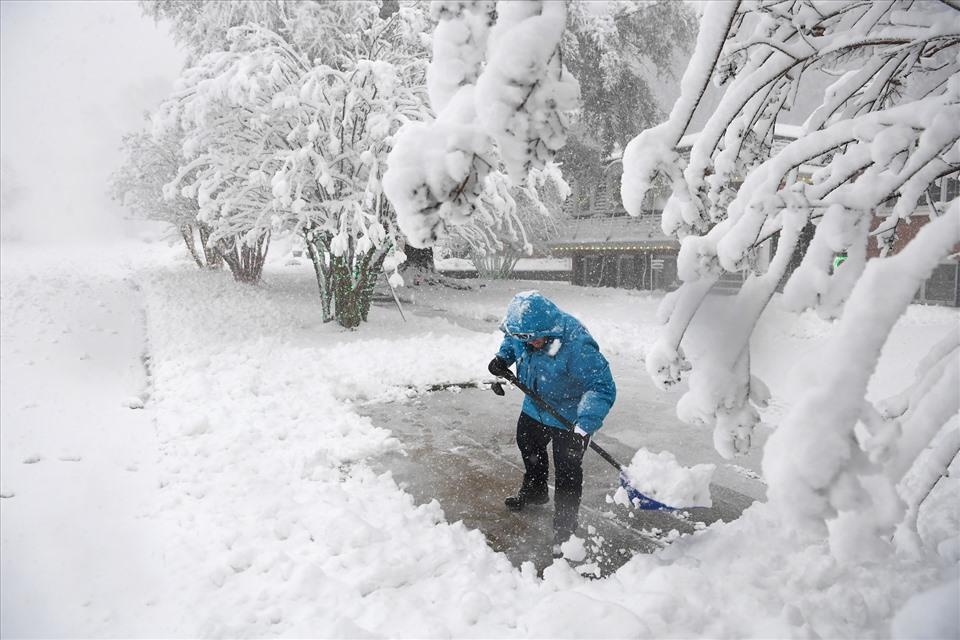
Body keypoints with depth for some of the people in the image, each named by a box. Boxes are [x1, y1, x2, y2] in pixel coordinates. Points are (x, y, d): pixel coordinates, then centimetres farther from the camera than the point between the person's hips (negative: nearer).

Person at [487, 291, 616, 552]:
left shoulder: (577, 346, -40)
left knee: (567, 472, -3)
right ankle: (534, 491, 58)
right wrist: (503, 357, -13)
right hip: (536, 406, 8)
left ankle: (564, 528, 18)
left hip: (570, 416, -7)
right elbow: (511, 339, 7)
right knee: (528, 445, 28)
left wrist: (586, 423, -48)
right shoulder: (523, 328, -18)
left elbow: (602, 387, -38)